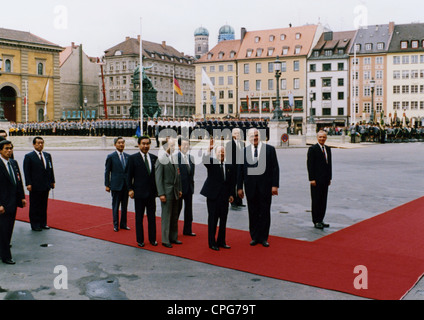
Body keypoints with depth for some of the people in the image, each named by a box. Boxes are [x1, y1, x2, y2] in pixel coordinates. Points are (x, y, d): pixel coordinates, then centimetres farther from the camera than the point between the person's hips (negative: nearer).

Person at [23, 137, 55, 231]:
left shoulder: (48, 155, 11)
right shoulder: (29, 156, -5)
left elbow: (51, 169, 14)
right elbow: (27, 171, -8)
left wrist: (52, 181, 10)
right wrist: (28, 184, -14)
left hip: (46, 186, 5)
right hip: (35, 186, -5)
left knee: (44, 205, 12)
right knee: (34, 206, 3)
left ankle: (43, 223, 22)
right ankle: (35, 225, 12)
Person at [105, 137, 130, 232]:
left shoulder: (128, 156, 8)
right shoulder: (111, 157, -3)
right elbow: (107, 172, -1)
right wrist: (107, 185, -5)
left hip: (126, 185, 4)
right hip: (116, 185, -4)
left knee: (125, 206, 10)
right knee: (115, 206, 3)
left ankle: (123, 224, 21)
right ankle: (116, 225, 14)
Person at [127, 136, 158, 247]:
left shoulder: (154, 158, 7)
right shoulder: (133, 158, -3)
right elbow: (129, 175, -2)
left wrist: (157, 189, 6)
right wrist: (130, 189, -8)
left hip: (151, 192, 3)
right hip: (139, 192, -3)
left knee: (152, 216, 10)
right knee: (139, 217, 6)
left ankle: (152, 239, 21)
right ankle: (140, 240, 17)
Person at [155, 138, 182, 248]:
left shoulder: (174, 158, 11)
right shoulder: (161, 159, -11)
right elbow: (158, 178, -13)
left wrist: (179, 189, 14)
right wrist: (161, 194, -16)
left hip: (175, 192, 7)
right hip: (166, 192, -7)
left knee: (174, 216, 13)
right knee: (166, 216, -1)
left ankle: (173, 237, 24)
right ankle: (165, 240, 9)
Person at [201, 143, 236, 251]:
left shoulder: (230, 166, 8)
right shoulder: (211, 163, -1)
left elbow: (232, 182, 9)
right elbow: (204, 160, -24)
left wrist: (232, 194, 3)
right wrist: (209, 149, -38)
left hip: (224, 196, 4)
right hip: (213, 195, -4)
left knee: (223, 219, 10)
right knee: (213, 219, 3)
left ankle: (221, 241, 23)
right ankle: (212, 243, 13)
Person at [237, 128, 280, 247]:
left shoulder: (270, 149, 0)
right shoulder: (244, 151, 5)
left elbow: (275, 168, -1)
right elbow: (240, 170, 7)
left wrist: (275, 185, -8)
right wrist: (239, 187, 3)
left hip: (265, 186, -1)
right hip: (250, 186, 1)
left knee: (265, 213, 5)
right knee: (253, 213, 8)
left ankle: (263, 238, 16)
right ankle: (254, 237, 19)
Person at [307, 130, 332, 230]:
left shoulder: (328, 149, 13)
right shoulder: (312, 149, -7)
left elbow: (329, 163, 16)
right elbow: (310, 165, -11)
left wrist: (330, 178, 12)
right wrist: (312, 179, -15)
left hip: (325, 179, 6)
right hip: (316, 179, -6)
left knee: (323, 200, 10)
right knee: (316, 200, -1)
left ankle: (321, 220, 19)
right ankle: (316, 222, 5)